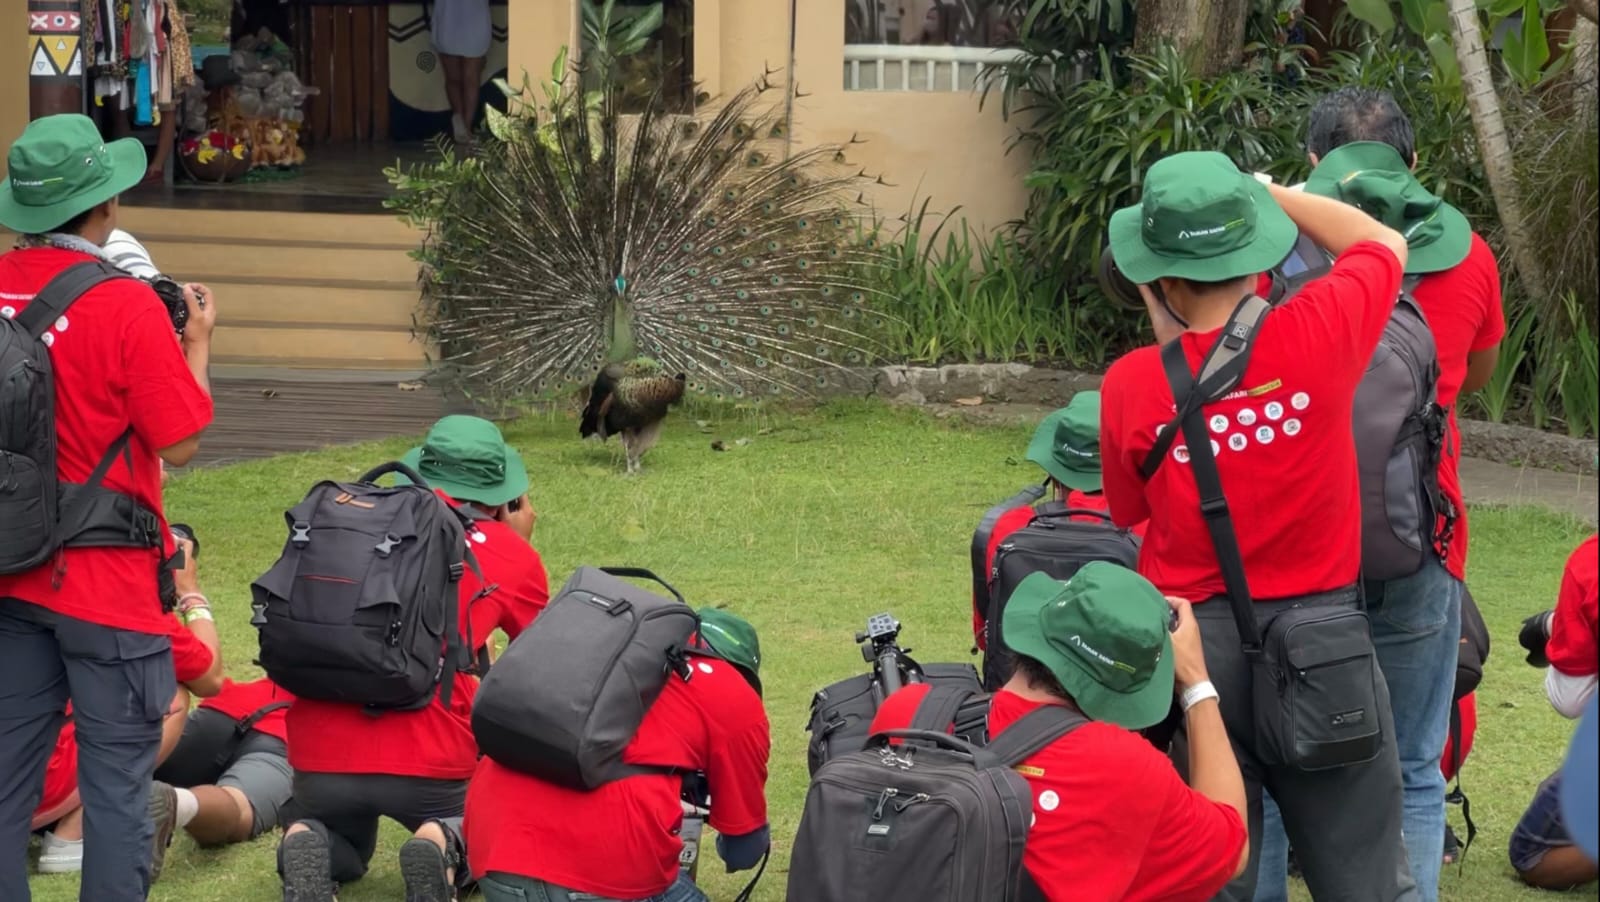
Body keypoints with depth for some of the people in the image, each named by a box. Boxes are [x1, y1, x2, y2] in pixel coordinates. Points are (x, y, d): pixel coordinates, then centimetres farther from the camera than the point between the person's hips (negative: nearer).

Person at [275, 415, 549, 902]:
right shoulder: (510, 552, 9)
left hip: (319, 754, 2)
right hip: (430, 760, -2)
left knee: (342, 853, 33)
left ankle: (305, 846, -2)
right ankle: (442, 844, -4)